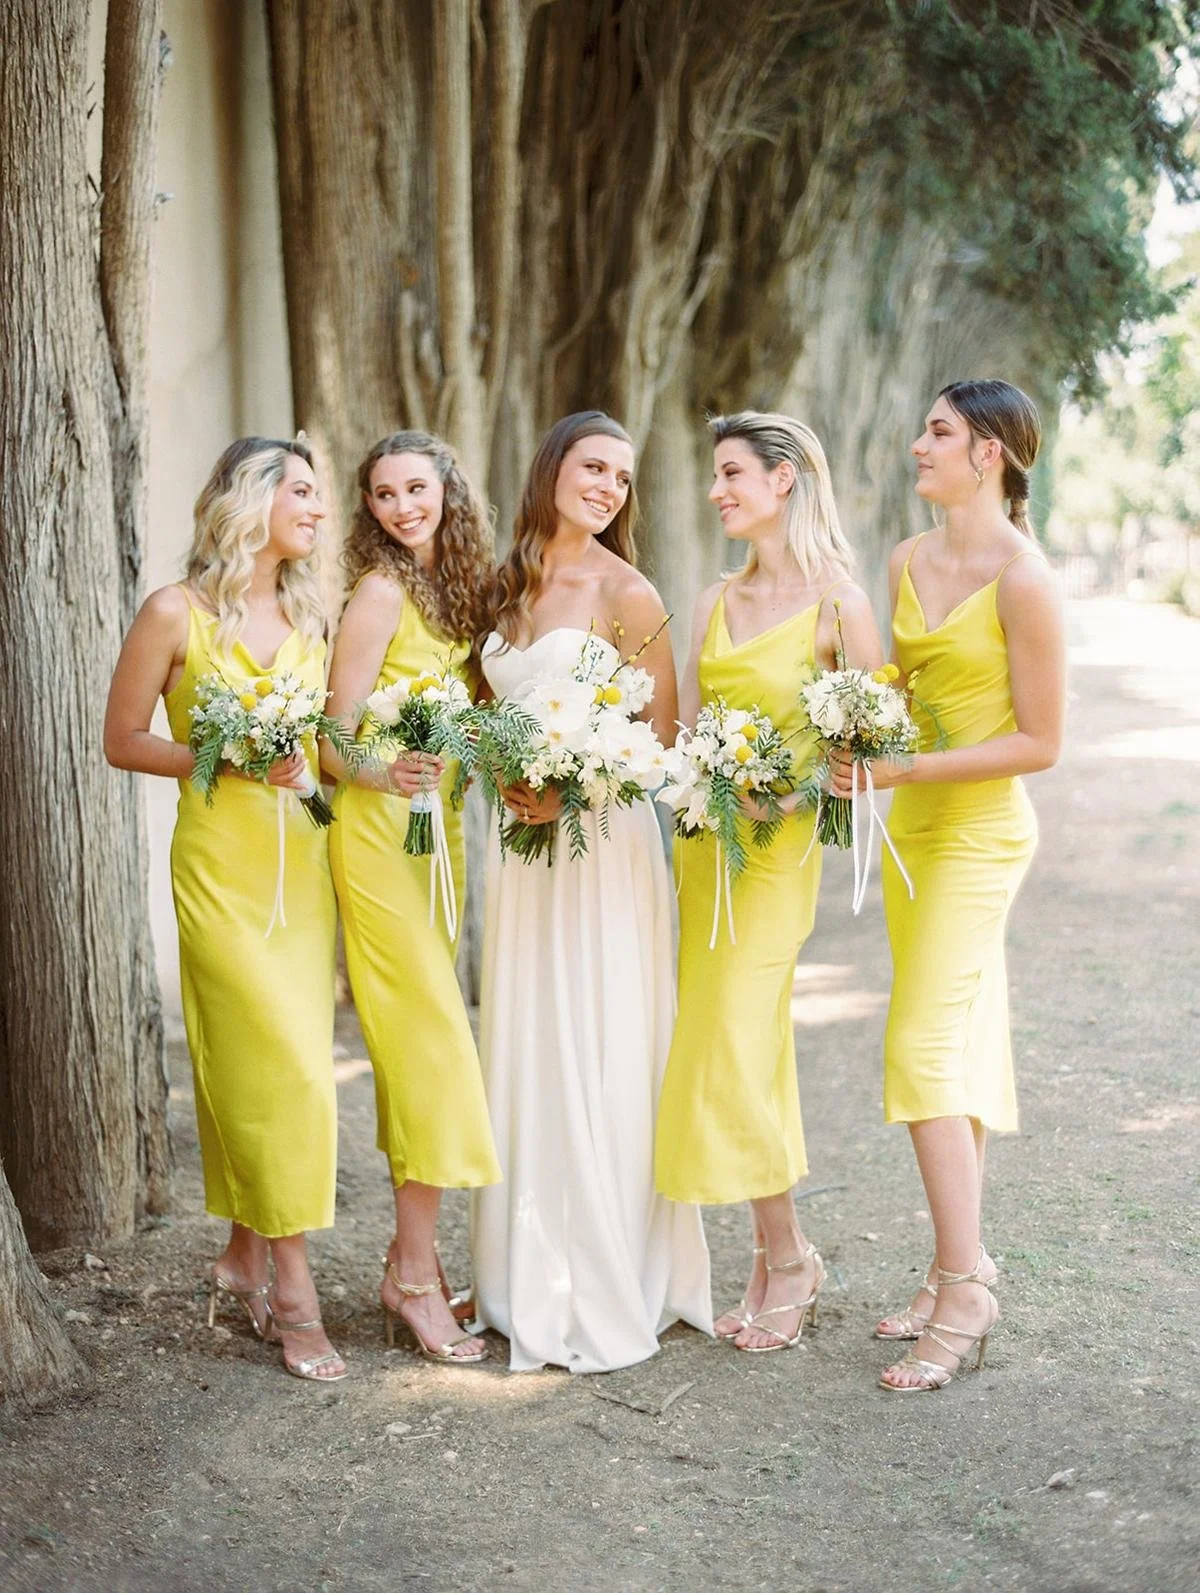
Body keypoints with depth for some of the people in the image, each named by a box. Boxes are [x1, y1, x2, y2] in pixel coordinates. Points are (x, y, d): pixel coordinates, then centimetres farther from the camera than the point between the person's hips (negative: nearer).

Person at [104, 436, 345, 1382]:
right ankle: (293, 1290, -2)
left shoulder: (308, 619, 11)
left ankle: (244, 1258, 22)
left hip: (302, 860, 5)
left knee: (268, 1068, 7)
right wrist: (232, 759, -14)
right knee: (291, 1067, -11)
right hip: (221, 863, -5)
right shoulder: (177, 614, -5)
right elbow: (124, 742, -2)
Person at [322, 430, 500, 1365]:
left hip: (441, 830, 7)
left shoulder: (459, 587, 11)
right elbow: (333, 739, -11)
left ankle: (414, 1259, 15)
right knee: (434, 1042, -10)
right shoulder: (381, 593, -11)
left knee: (425, 1048, 9)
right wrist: (386, 775, -28)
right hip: (381, 832, -7)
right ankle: (414, 1272, -3)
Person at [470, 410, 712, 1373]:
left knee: (598, 1060, -3)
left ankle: (611, 1292, 8)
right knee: (524, 1057, 9)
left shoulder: (624, 591, -7)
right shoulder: (509, 587, 11)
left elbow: (662, 738, -6)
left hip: (603, 841, -6)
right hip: (521, 837, 6)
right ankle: (534, 1283, 20)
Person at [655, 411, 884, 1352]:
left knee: (734, 1052, -8)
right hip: (703, 840, 6)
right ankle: (776, 1259, 19)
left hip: (777, 845, -6)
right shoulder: (718, 603, 12)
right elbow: (683, 731, 11)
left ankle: (789, 1258, 9)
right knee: (746, 1050, 9)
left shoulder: (836, 602, -7)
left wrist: (801, 791, -19)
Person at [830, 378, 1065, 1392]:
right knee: (955, 1050, 11)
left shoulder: (1021, 578, -17)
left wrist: (905, 771, -20)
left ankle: (966, 1288, -6)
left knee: (926, 1049, -13)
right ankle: (957, 1274, 18)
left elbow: (1040, 742, -15)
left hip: (981, 830, -8)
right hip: (911, 825, 8)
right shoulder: (909, 561, 7)